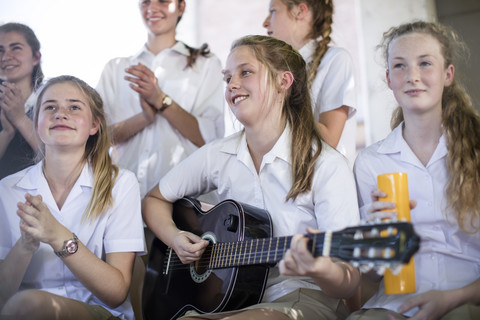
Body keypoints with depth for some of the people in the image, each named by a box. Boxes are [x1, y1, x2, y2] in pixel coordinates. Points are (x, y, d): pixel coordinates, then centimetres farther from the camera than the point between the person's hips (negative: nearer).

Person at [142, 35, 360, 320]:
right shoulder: (217, 156, 4)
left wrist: (321, 269, -39)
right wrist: (176, 239, -2)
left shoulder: (327, 166, -11)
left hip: (303, 297, -3)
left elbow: (349, 283, -15)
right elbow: (155, 200, 19)